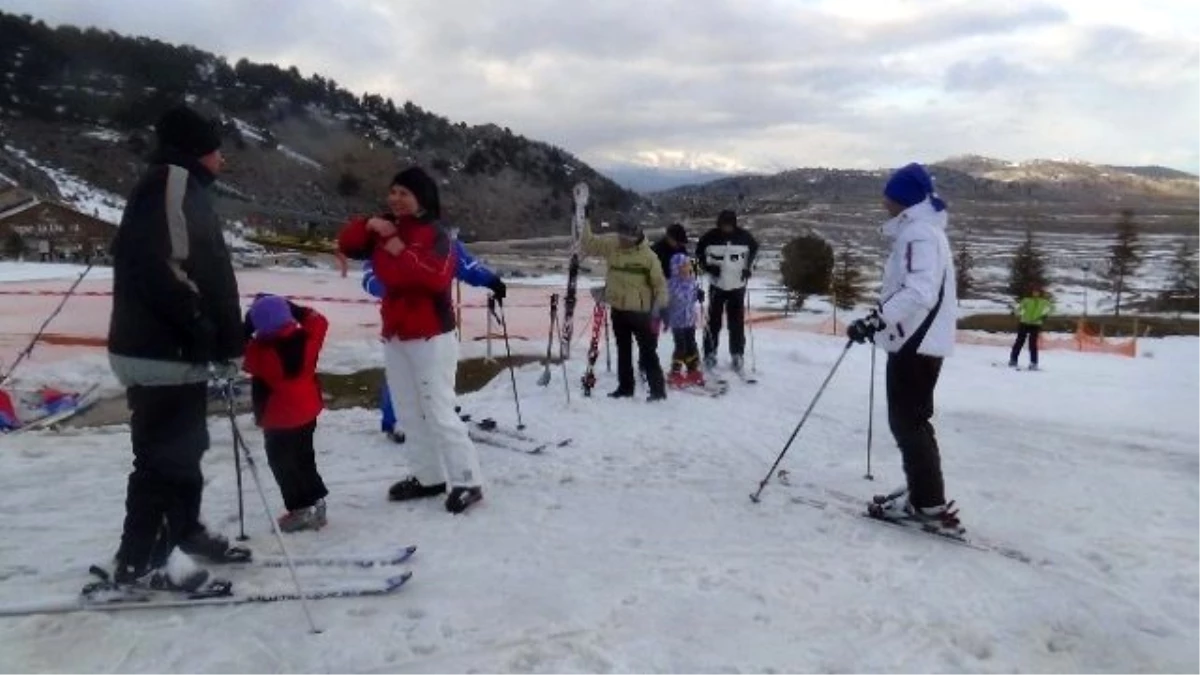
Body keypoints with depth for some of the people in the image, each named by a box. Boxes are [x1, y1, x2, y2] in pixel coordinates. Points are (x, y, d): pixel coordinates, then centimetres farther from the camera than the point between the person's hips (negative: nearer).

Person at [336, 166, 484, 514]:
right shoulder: (384, 230, 11)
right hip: (395, 333, 8)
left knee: (440, 412, -8)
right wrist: (368, 225, -7)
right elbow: (347, 246, 9)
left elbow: (437, 277, -25)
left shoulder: (436, 235, -12)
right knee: (412, 412, 14)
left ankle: (467, 481, 0)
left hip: (431, 335, -8)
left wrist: (402, 253, -23)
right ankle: (428, 476, 24)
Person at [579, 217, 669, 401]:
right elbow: (588, 245, 4)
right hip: (618, 308, 5)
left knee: (648, 351, -2)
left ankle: (658, 389, 5)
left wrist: (661, 306, -17)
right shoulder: (611, 244, -2)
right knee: (623, 350, 17)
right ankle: (625, 387, 28)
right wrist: (585, 224, -8)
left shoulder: (647, 255, -14)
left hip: (641, 310, -5)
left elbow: (659, 282, -10)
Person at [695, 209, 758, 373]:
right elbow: (699, 251, 5)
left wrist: (749, 267, 2)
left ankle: (737, 356, 14)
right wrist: (708, 266, -9)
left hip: (738, 285, 1)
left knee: (737, 323, 3)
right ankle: (710, 354, 13)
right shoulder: (711, 237, -10)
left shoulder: (744, 236, -7)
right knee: (714, 321, 1)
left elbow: (755, 248, 12)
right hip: (717, 285, -1)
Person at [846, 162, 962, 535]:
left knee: (908, 421, -5)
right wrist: (881, 319, 34)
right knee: (909, 419, 16)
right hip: (921, 339, 11)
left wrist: (876, 319, -36)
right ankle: (923, 496, 24)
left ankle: (932, 506, -1)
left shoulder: (918, 233, -16)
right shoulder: (923, 229, 17)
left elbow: (919, 292, -30)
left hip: (916, 342, -11)